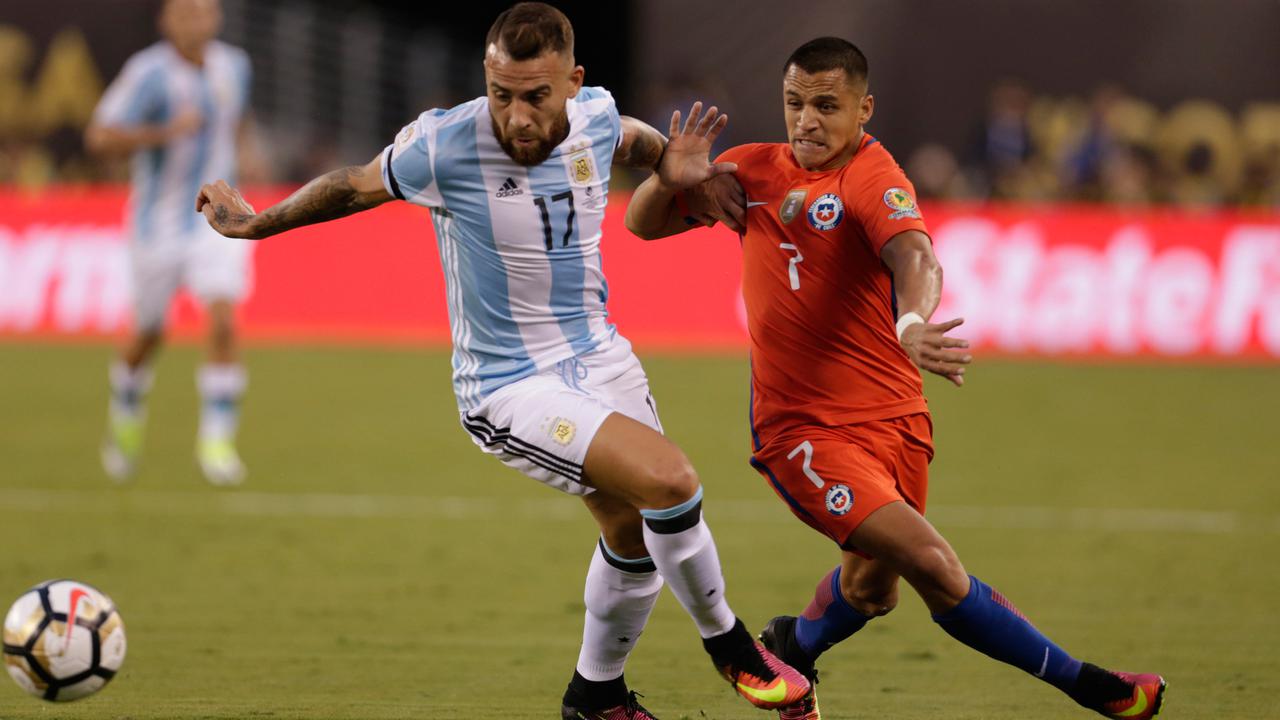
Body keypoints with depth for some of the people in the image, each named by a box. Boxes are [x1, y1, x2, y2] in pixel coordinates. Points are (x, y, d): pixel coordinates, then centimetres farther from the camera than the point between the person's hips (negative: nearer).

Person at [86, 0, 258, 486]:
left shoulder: (234, 65, 0)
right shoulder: (149, 72, -17)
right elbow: (99, 137, -22)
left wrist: (242, 150, 9)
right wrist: (165, 132, -32)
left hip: (217, 221, 2)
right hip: (159, 223, -2)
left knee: (224, 322, -18)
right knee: (150, 335, 12)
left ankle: (216, 440, -12)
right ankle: (127, 413, 43)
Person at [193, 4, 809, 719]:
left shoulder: (596, 115, -7)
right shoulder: (445, 144, -23)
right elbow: (356, 186, -3)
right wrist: (254, 223, 9)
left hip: (600, 356, 7)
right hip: (510, 387, -7)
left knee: (636, 531, 16)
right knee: (670, 480, -23)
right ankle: (731, 647, 0)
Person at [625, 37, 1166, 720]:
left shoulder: (872, 177, -11)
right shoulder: (753, 170, 2)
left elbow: (915, 258, -31)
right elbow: (643, 223, 12)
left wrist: (911, 323, -53)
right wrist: (670, 178, -11)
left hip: (892, 418, 0)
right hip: (800, 427, 0)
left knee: (869, 588, 12)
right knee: (935, 569, -16)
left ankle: (795, 645, 47)